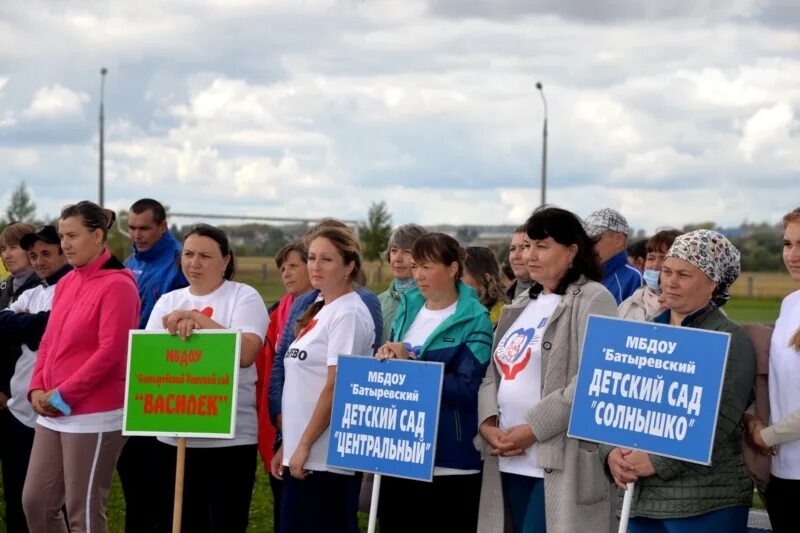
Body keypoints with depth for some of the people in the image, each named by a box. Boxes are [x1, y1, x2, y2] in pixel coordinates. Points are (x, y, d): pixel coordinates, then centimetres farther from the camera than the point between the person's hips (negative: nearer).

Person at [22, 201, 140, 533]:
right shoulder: (65, 283, 13)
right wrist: (37, 388, 0)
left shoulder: (117, 285, -12)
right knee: (35, 501, 10)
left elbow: (111, 353, -18)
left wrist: (63, 395, -14)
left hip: (94, 416, -8)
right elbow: (49, 342, 16)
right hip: (53, 415, 8)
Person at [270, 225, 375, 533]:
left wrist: (304, 445, -17)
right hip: (303, 456, 9)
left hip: (328, 458, -9)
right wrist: (288, 446, 16)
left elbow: (335, 387, -17)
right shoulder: (320, 311, 15)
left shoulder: (349, 314, -11)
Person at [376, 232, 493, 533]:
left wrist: (411, 364, -19)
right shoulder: (408, 308, 11)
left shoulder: (473, 321, -9)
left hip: (450, 463, -6)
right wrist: (386, 360, -5)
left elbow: (468, 390, -19)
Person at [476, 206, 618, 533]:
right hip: (512, 460, 7)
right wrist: (488, 424, -2)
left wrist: (533, 429, -16)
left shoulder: (593, 300, -5)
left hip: (563, 463, -7)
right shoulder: (522, 305, 18)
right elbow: (494, 372, 17)